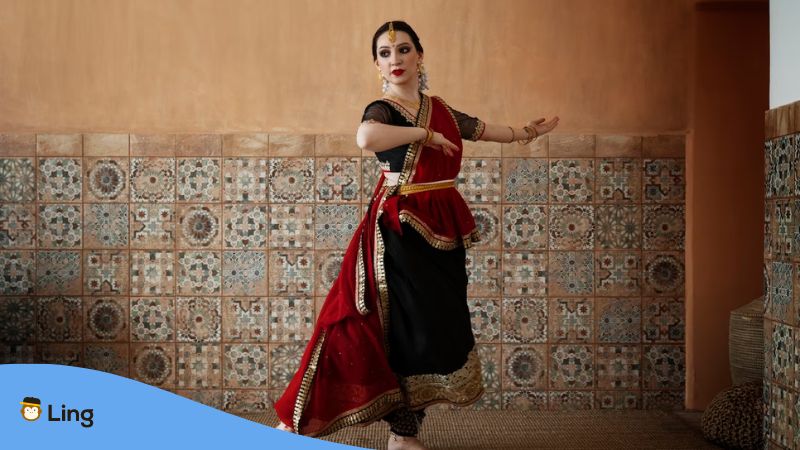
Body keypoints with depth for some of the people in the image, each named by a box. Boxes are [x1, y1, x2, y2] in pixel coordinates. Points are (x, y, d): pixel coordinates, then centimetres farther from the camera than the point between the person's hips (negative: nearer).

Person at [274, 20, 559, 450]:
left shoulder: (438, 108, 12)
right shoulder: (383, 109, -9)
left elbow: (480, 128, 31)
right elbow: (366, 137, -34)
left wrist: (524, 132, 42)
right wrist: (426, 134, -22)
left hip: (442, 229, 7)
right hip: (403, 230, -7)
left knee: (441, 323, 7)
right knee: (411, 326, -8)